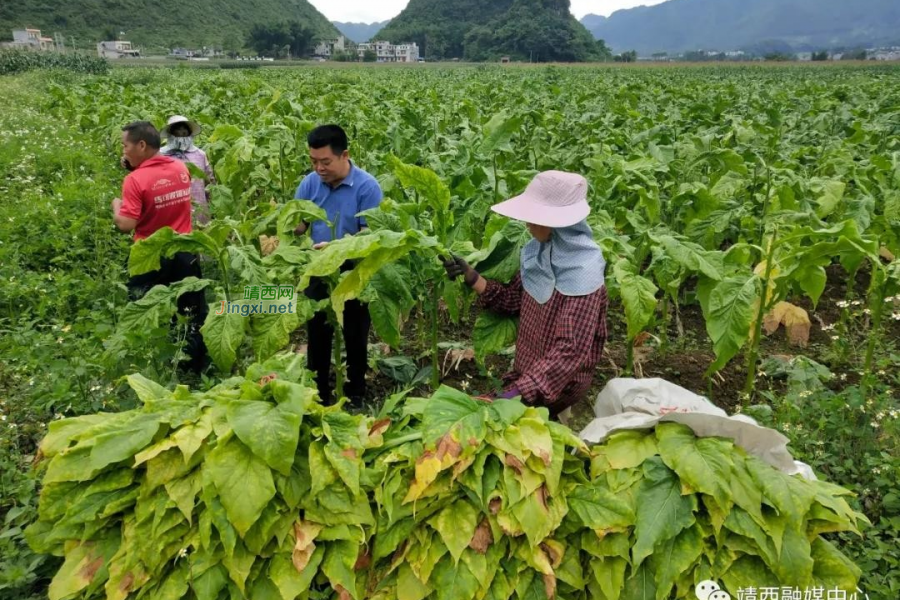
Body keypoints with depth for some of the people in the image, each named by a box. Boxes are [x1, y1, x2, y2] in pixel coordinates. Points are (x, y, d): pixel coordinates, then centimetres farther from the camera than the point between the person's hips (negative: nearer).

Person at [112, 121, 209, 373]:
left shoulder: (135, 179, -18)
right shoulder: (181, 168, 0)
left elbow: (126, 225, -22)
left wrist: (116, 206, -2)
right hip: (185, 252, 5)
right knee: (194, 314, 13)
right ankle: (200, 366, 21)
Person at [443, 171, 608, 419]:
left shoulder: (582, 273, -25)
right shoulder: (539, 251, -3)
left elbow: (571, 351, -28)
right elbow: (512, 300, 3)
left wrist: (519, 392, -34)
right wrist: (471, 277, -10)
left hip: (561, 383, -7)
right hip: (528, 370, 7)